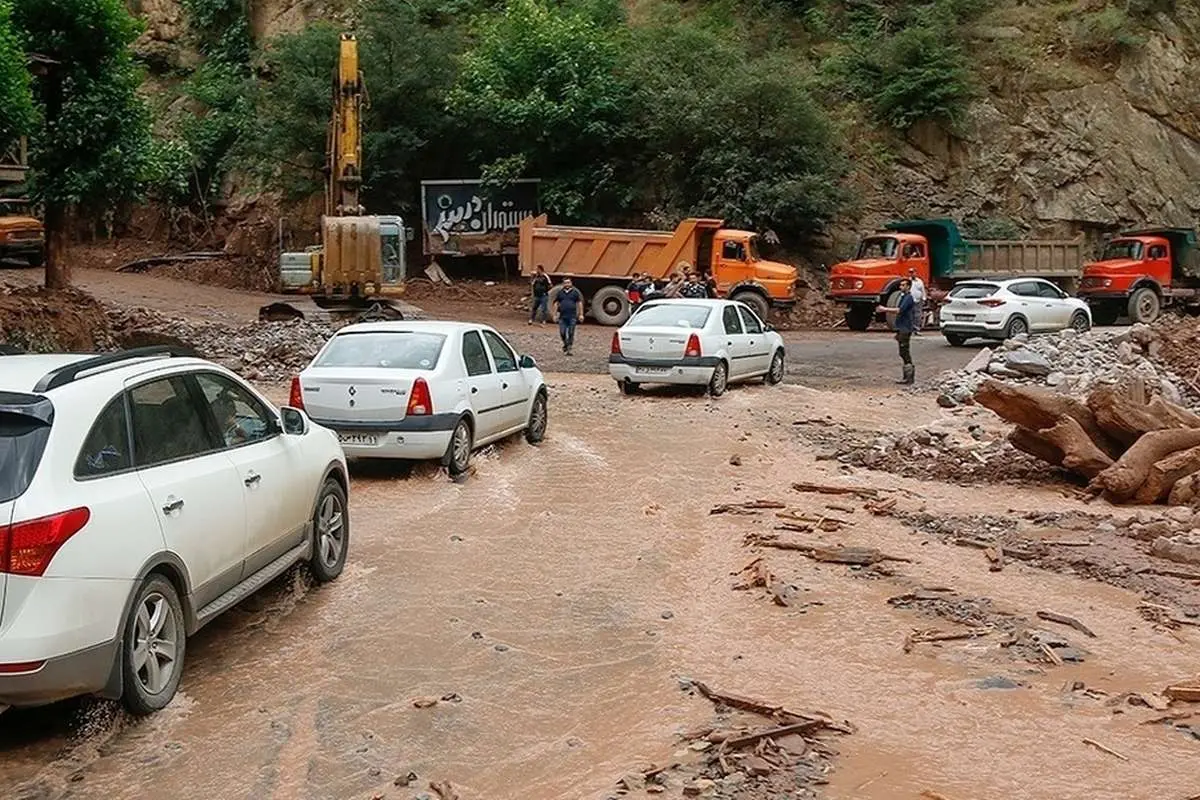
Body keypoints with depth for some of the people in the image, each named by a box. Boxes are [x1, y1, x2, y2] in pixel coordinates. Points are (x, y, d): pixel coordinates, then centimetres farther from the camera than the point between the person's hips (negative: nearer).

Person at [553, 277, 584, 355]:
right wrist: (555, 314, 8)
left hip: (572, 317, -2)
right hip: (562, 317, 2)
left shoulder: (575, 292, 5)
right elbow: (556, 303, 14)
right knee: (562, 333, -3)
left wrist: (581, 314, 0)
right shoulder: (560, 292, 10)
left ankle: (569, 349, 2)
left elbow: (579, 303, 5)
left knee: (571, 333, -4)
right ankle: (565, 344, 24)